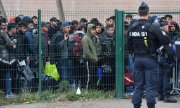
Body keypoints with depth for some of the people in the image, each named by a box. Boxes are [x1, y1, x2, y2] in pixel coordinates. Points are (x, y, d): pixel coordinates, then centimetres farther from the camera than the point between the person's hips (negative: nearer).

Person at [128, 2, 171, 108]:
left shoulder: (132, 28, 1)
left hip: (137, 59, 5)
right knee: (151, 86, 1)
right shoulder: (153, 27, -15)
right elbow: (165, 41, -16)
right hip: (150, 59, -5)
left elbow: (129, 46, 8)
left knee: (138, 86, 11)